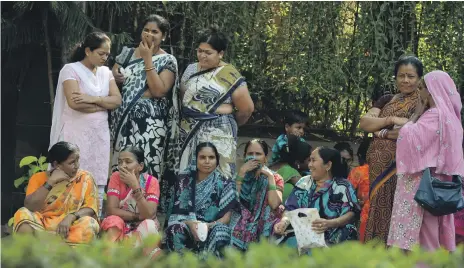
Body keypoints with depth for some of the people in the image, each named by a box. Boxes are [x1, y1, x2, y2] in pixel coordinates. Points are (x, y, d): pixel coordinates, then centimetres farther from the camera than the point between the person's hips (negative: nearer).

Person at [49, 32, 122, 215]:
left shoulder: (106, 72, 14)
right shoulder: (71, 70, -6)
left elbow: (117, 100, 2)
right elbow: (74, 102, -19)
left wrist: (93, 99, -15)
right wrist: (104, 104, -7)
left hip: (100, 135, 6)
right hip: (77, 134, -6)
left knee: (98, 182, 4)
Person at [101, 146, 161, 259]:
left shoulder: (151, 182, -10)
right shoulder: (116, 177, -7)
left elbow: (149, 215, -23)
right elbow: (111, 210, -16)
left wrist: (135, 186, -28)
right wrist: (138, 216, -19)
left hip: (144, 229, -1)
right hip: (120, 228, 1)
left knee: (149, 224, -33)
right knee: (114, 220, -31)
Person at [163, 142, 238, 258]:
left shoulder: (224, 184, 1)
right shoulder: (185, 179, 3)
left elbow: (226, 217, -3)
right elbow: (178, 211, -1)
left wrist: (209, 226, -24)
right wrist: (190, 224, -23)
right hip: (188, 227, 1)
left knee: (219, 231, -36)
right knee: (175, 230, -33)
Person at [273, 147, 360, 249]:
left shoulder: (342, 186, 1)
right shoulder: (304, 183, 14)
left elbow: (350, 214, -8)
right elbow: (290, 209, 10)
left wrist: (329, 224, -26)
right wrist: (284, 221, -14)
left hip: (330, 239, -4)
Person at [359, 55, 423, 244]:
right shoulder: (386, 100, 17)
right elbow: (364, 123, 5)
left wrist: (382, 132, -7)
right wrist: (392, 119, -11)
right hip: (380, 168, 5)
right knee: (379, 209, 5)